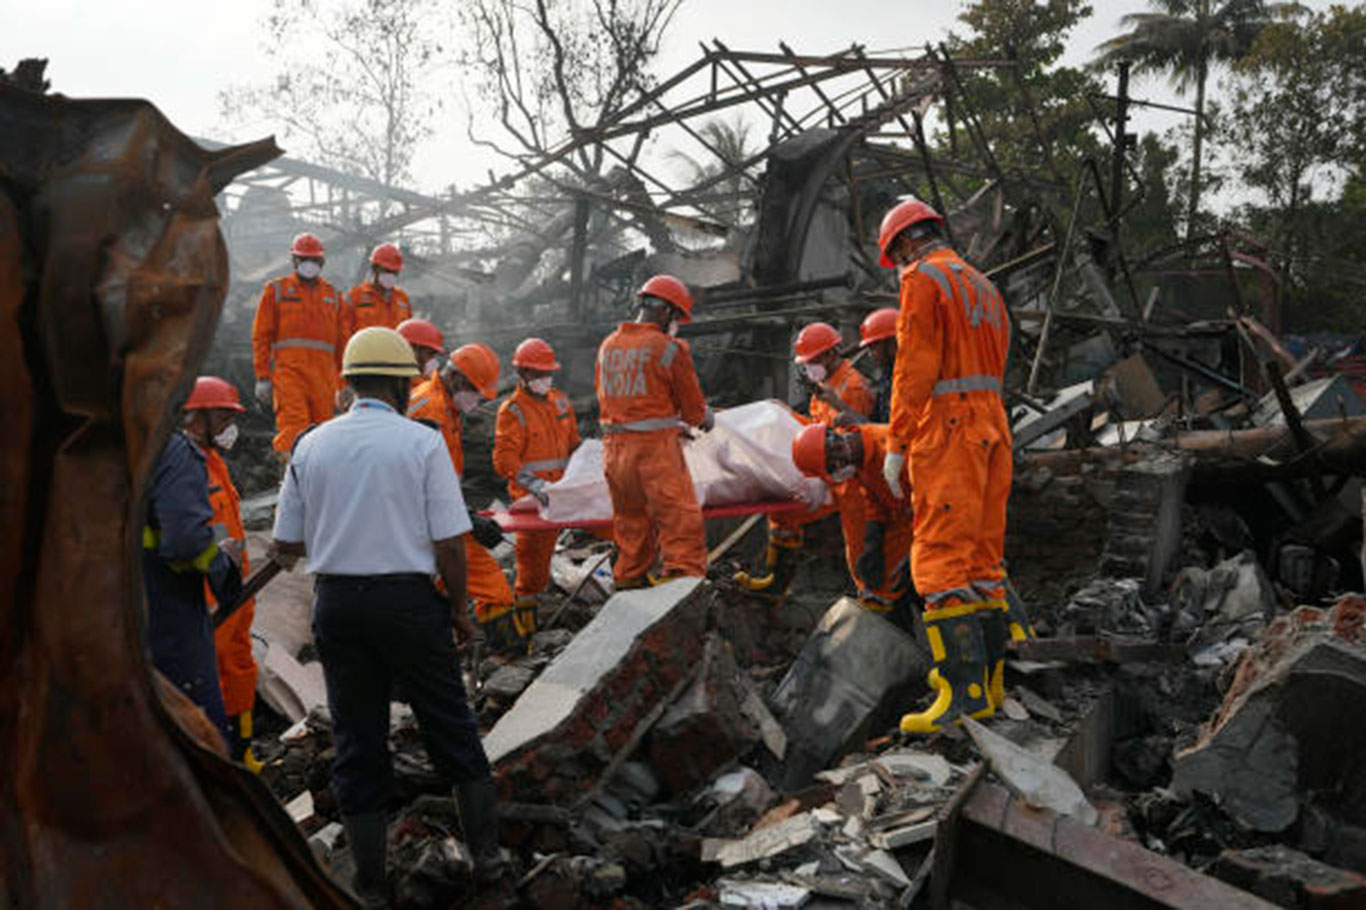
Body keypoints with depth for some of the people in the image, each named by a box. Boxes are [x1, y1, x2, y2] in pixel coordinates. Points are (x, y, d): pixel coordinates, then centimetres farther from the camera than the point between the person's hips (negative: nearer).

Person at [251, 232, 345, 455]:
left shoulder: (332, 295, 19)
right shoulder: (276, 290, 12)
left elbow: (341, 341, 19)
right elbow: (261, 336, 7)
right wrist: (262, 377, -2)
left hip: (323, 374, 3)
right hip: (288, 368, -3)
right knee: (293, 428, -17)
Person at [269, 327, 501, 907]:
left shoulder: (311, 446, 3)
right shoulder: (422, 442, -7)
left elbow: (286, 544, 6)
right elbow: (449, 543, -10)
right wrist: (459, 610, 2)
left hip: (336, 603, 3)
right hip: (408, 600, -3)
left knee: (356, 739, 11)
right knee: (450, 727, 13)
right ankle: (486, 851, 23)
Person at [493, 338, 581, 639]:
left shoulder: (560, 401, 16)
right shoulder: (513, 411, -6)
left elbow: (573, 445, 25)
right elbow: (504, 459, -15)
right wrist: (535, 484, -25)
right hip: (532, 498, -5)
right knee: (533, 552, -1)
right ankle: (524, 610, 11)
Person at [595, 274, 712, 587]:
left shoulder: (607, 346, 10)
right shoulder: (670, 349, -8)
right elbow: (693, 408, -3)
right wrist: (707, 418, 21)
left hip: (614, 447, 7)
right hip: (655, 448, -7)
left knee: (630, 522, 18)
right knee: (682, 524, -4)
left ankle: (628, 581, 26)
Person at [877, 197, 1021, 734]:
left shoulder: (923, 281, -5)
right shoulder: (984, 286, 22)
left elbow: (915, 367, -13)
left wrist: (895, 444, -11)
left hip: (948, 428, -9)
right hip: (992, 422, 9)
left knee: (941, 557, -11)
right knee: (982, 552, 12)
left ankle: (964, 691, -15)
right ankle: (988, 675, 17)